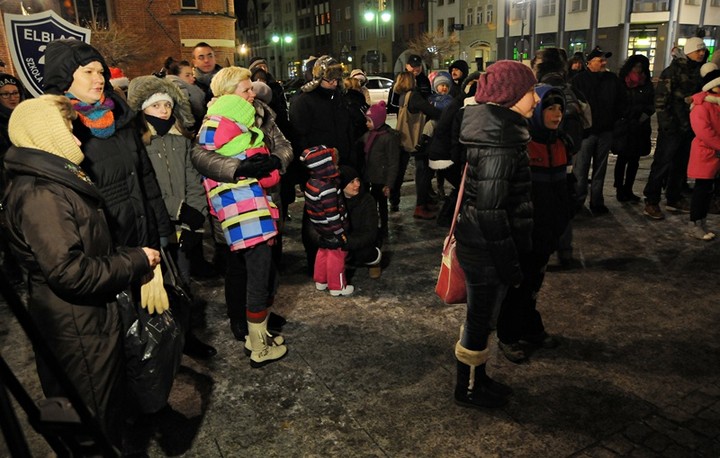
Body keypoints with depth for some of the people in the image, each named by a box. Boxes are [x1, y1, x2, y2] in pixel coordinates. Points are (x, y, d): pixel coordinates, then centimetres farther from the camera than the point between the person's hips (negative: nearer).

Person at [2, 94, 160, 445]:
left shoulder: (53, 182, 12)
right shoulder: (40, 195, -22)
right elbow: (69, 272, -28)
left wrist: (132, 257, 6)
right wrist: (135, 261, -19)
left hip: (91, 318, 10)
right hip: (77, 328, -10)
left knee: (108, 406, 25)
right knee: (94, 429, 8)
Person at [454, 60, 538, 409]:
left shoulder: (495, 128, 7)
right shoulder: (499, 141, -24)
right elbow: (490, 210, -25)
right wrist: (509, 264, -18)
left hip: (477, 240, 10)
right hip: (486, 248, -10)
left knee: (481, 315, 23)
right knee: (480, 319, 9)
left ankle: (477, 378, 42)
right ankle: (467, 389, 30)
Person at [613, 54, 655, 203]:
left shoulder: (647, 85, 10)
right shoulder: (621, 83, -2)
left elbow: (651, 105, 11)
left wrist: (646, 113, -8)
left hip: (640, 128, 4)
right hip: (624, 127, -4)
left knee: (634, 160, 7)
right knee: (623, 159, 2)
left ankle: (628, 190, 17)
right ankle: (620, 190, 12)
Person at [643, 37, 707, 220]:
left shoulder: (700, 71, 13)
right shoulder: (674, 70, -8)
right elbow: (661, 97, -13)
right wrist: (666, 122, -17)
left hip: (690, 127, 7)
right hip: (672, 127, -7)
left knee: (681, 164, 13)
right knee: (662, 163, -6)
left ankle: (674, 199, 24)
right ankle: (651, 203, -1)